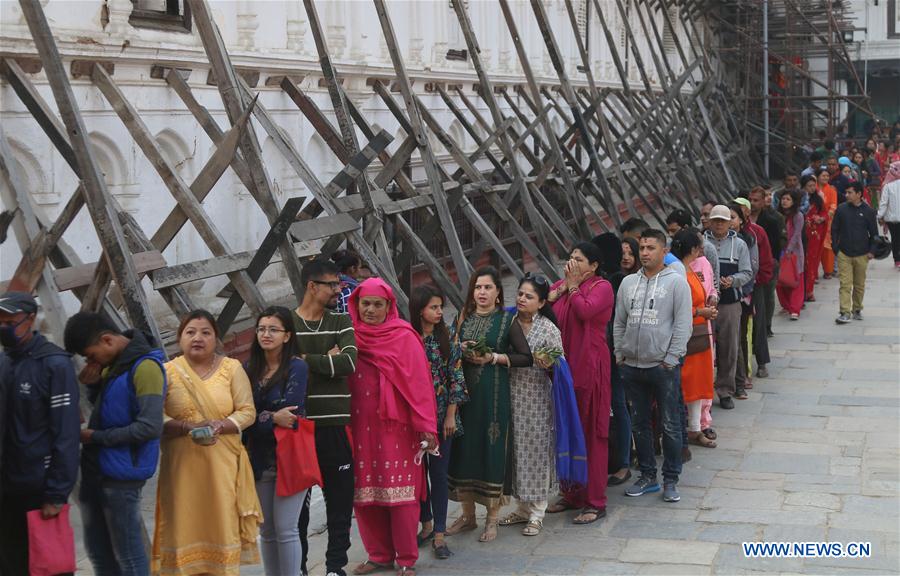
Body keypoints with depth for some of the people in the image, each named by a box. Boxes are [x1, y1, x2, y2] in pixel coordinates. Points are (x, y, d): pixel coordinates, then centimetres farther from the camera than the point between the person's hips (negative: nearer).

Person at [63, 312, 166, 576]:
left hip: (121, 474, -9)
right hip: (94, 470, 9)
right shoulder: (112, 363, 10)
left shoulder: (145, 367, -18)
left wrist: (95, 437, -16)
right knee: (98, 551, 17)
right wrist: (93, 385, 3)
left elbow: (150, 427, -24)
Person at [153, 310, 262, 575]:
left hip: (222, 465, 0)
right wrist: (187, 427, -19)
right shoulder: (167, 371, 3)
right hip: (183, 465, 0)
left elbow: (247, 411, 1)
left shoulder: (232, 368, 3)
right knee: (186, 526, 0)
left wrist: (219, 426, -17)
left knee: (223, 526, 1)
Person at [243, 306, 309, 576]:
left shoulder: (297, 367, -6)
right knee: (266, 531, 10)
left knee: (285, 530, -6)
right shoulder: (248, 369, 8)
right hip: (259, 460, 5)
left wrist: (259, 417, -12)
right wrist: (272, 417, -13)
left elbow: (290, 413, -15)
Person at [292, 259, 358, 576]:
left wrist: (306, 359, -11)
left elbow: (350, 361, -9)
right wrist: (327, 361, -12)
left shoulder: (341, 322, 9)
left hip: (335, 426, 2)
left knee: (340, 499, 5)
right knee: (297, 501, 6)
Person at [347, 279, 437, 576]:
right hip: (360, 428, 4)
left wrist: (426, 427, -13)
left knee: (400, 493, -1)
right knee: (364, 493, 6)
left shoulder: (404, 337, -4)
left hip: (396, 428, -4)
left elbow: (419, 383, -8)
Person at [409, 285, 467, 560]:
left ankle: (439, 534, 6)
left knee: (439, 473, 1)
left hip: (441, 416, 0)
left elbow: (456, 379, -1)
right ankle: (426, 524, 26)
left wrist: (450, 416, -6)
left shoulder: (447, 340, -1)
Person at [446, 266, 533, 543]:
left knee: (492, 448, -3)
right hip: (464, 390, 4)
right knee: (464, 447, 5)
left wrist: (494, 358, -13)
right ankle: (468, 514, 18)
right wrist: (462, 352, -4)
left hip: (493, 393, -4)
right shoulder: (463, 318, 11)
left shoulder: (507, 320, -1)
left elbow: (526, 357, -5)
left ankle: (492, 518, 7)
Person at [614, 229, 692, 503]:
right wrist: (619, 355, 7)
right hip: (632, 366, 5)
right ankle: (648, 476, 23)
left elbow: (683, 324, -8)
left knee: (670, 426, 1)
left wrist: (670, 359, -11)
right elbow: (619, 323, 14)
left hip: (663, 366, -5)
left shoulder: (676, 282, -4)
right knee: (639, 424, 12)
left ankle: (671, 480, 11)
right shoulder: (628, 283, 10)